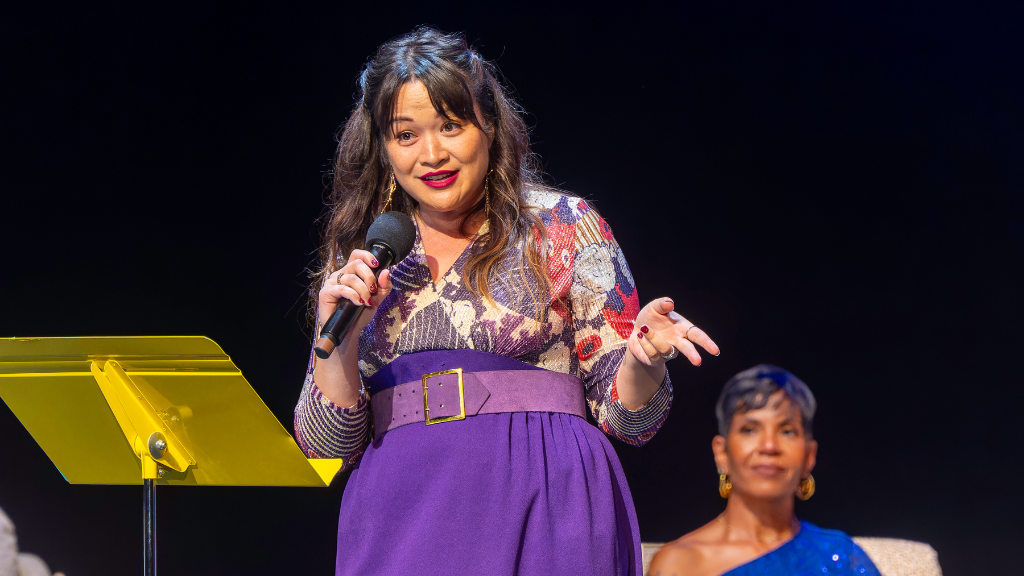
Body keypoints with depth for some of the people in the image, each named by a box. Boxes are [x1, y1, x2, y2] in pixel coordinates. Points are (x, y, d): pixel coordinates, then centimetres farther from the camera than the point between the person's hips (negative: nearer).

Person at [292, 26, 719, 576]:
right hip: (397, 524, 2)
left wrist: (642, 359, -18)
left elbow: (625, 416, 3)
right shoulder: (358, 259, 13)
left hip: (542, 511, -2)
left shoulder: (564, 227, 5)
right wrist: (339, 337, -6)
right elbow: (327, 445, 10)